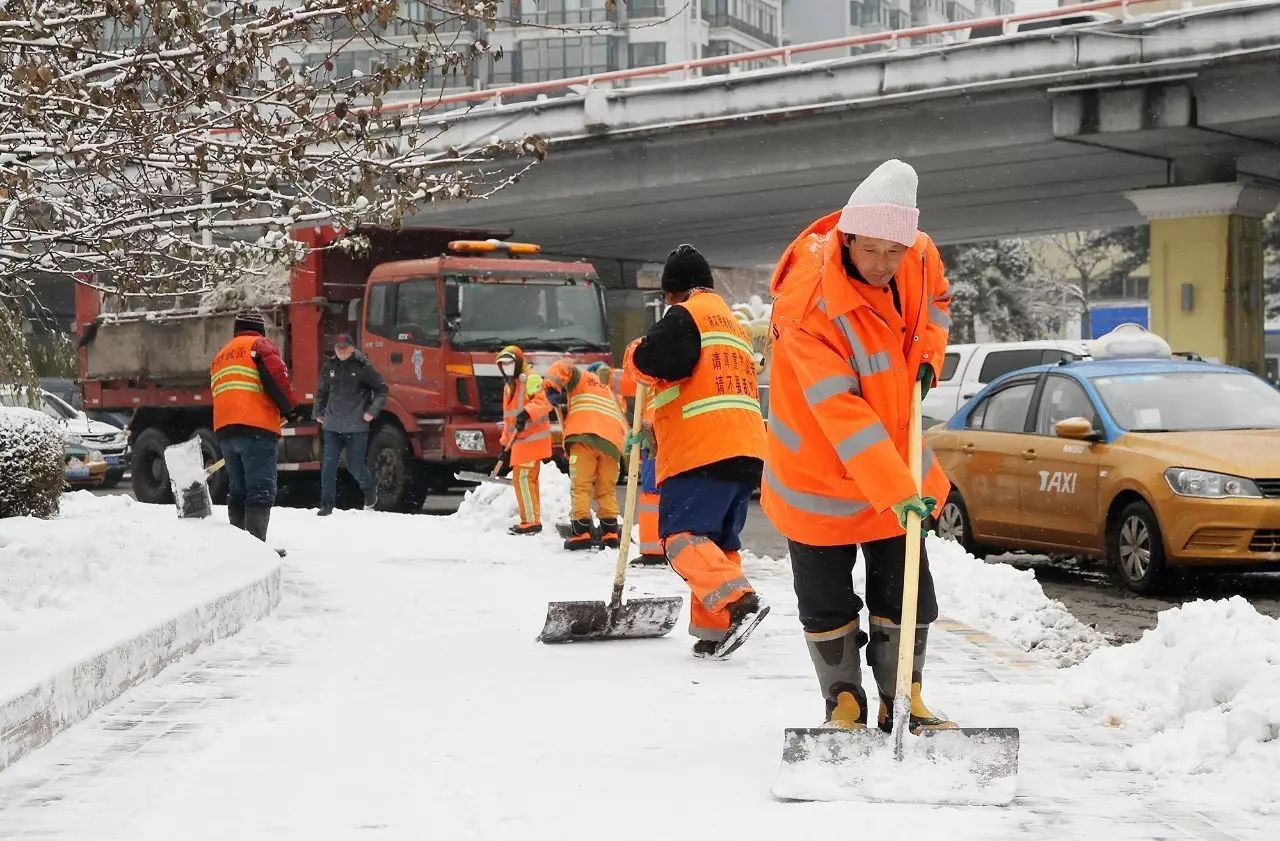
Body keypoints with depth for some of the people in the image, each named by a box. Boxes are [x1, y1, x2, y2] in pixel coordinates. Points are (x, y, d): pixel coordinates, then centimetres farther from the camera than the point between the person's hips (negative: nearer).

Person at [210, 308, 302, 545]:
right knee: (261, 490, -9)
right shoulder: (260, 345, 5)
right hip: (256, 428, -7)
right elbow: (275, 375, -12)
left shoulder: (220, 356, 28)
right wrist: (289, 408, -3)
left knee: (237, 490, 16)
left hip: (224, 429, 7)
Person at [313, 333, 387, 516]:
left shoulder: (363, 367, -5)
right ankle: (327, 505, 3)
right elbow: (322, 391, 23)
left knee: (355, 466, 3)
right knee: (329, 466, -3)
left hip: (356, 426, -3)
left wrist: (372, 411, -8)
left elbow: (381, 389, 1)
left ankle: (369, 489, 33)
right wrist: (318, 412, 14)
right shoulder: (329, 367, 7)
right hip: (332, 425, 3)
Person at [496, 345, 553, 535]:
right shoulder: (508, 385, 23)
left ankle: (532, 521, -12)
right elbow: (508, 418, 27)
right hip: (520, 440, 10)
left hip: (532, 438, -10)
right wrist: (505, 444, 25)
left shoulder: (530, 379, -7)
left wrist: (527, 413, -36)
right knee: (526, 479, 12)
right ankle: (531, 520, 18)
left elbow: (544, 400, -23)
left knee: (523, 477, -13)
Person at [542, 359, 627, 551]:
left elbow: (562, 368, 1)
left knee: (581, 486, -6)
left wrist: (551, 388, 4)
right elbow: (622, 422, 30)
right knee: (607, 489, 14)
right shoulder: (611, 393, 37)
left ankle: (581, 532, -15)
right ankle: (610, 532, 7)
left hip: (584, 434, -5)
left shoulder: (582, 378, 22)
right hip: (612, 440, 5)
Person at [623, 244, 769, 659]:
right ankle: (715, 631, 5)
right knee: (720, 541, 11)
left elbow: (651, 360, -19)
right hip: (746, 450, 9)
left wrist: (636, 353, 6)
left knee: (682, 535, -12)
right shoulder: (734, 324, 28)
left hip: (702, 451, -9)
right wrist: (659, 424, 28)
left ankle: (739, 602, -29)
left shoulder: (686, 317, -2)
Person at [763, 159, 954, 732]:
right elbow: (841, 411, -35)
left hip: (896, 459, 5)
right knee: (827, 599, 6)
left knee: (906, 592, 9)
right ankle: (843, 701, 24)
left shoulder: (921, 257, -13)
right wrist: (896, 488, -39)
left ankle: (902, 699, 26)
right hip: (819, 470, -5)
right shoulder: (806, 302, -31)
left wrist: (926, 357, -5)